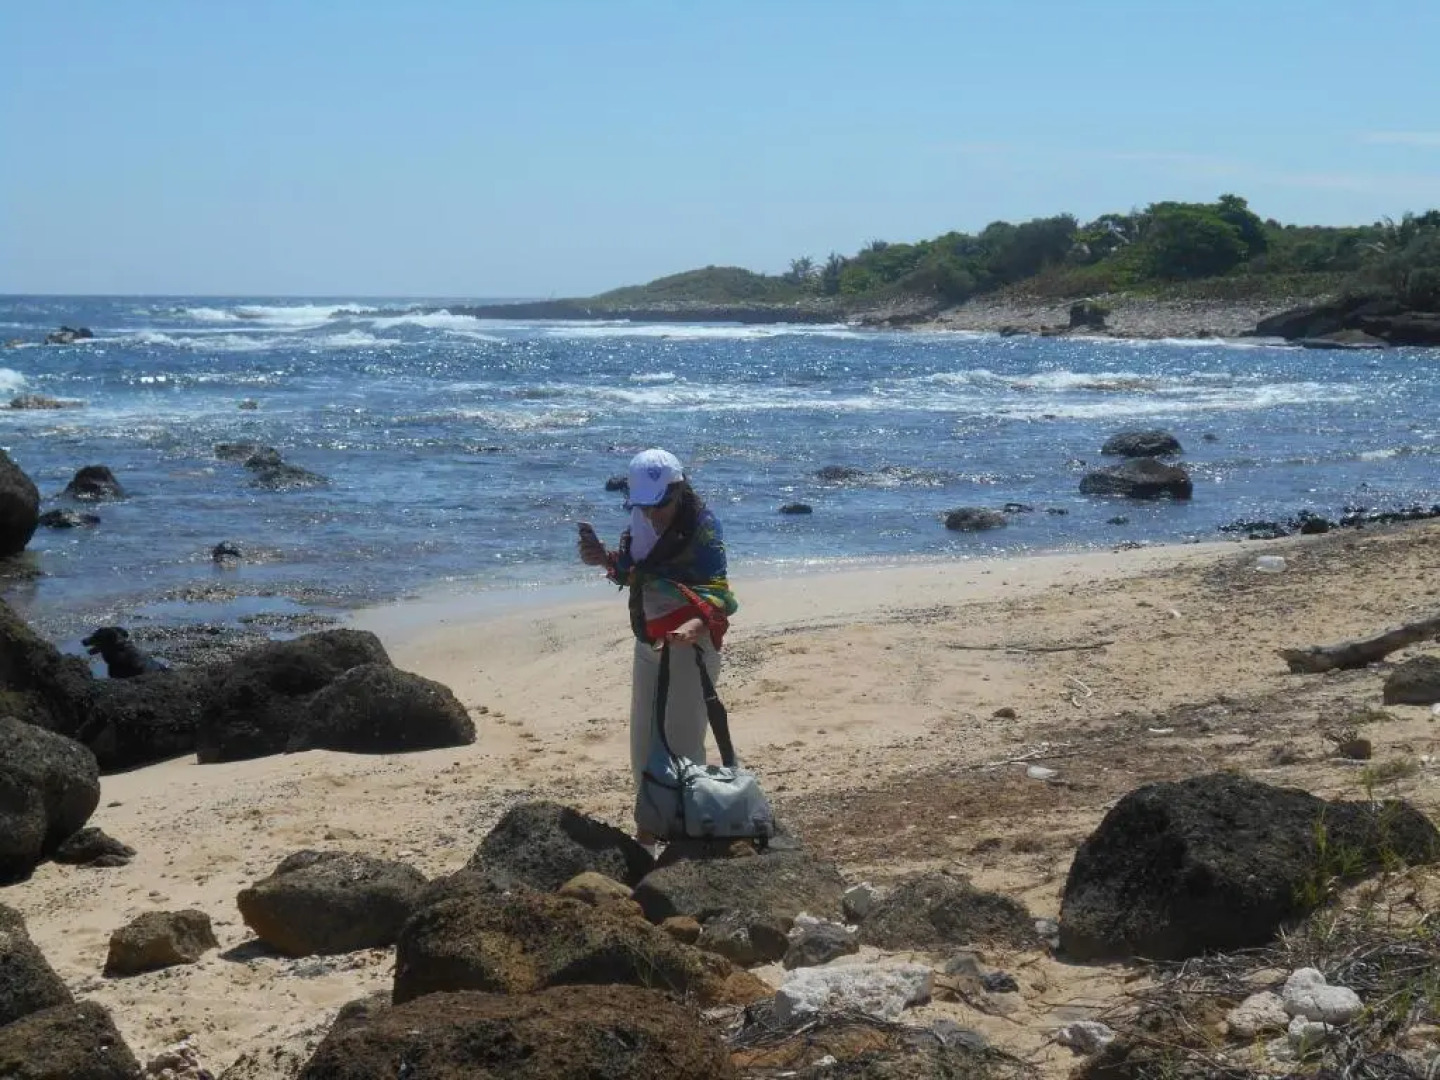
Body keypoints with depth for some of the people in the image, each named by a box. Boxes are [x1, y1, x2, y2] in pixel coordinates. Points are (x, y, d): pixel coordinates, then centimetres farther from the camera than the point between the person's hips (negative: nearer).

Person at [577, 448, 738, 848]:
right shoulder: (642, 523, 5)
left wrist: (696, 623, -46)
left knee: (682, 740, -8)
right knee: (643, 737, 14)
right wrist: (606, 559, -3)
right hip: (648, 641, 8)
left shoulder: (701, 527, -17)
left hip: (689, 641, -8)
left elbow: (716, 588, -26)